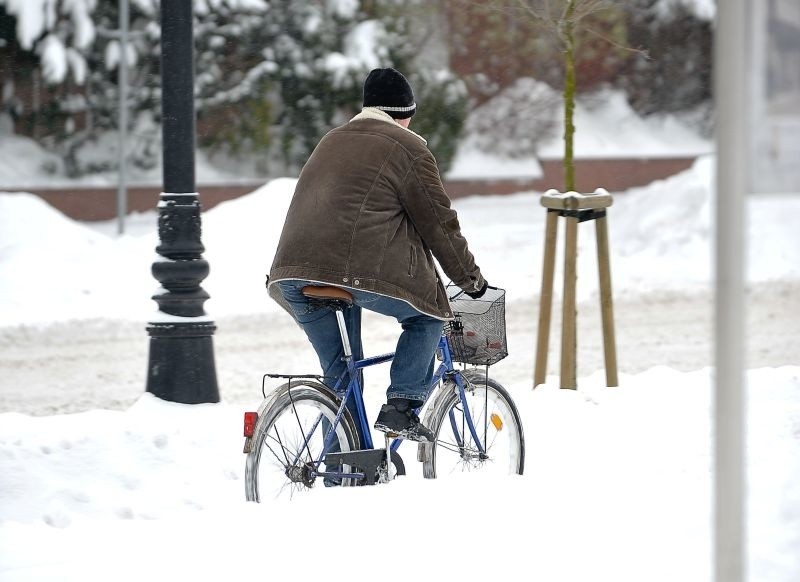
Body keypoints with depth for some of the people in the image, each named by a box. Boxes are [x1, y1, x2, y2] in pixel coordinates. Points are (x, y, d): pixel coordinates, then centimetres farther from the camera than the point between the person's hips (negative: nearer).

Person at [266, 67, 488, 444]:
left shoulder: (331, 142, 27)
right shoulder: (407, 150, 5)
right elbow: (439, 223, 6)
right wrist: (470, 278, 17)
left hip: (293, 274, 6)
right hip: (365, 271, -6)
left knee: (339, 371, 17)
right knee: (428, 314, 17)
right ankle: (401, 408, 4)